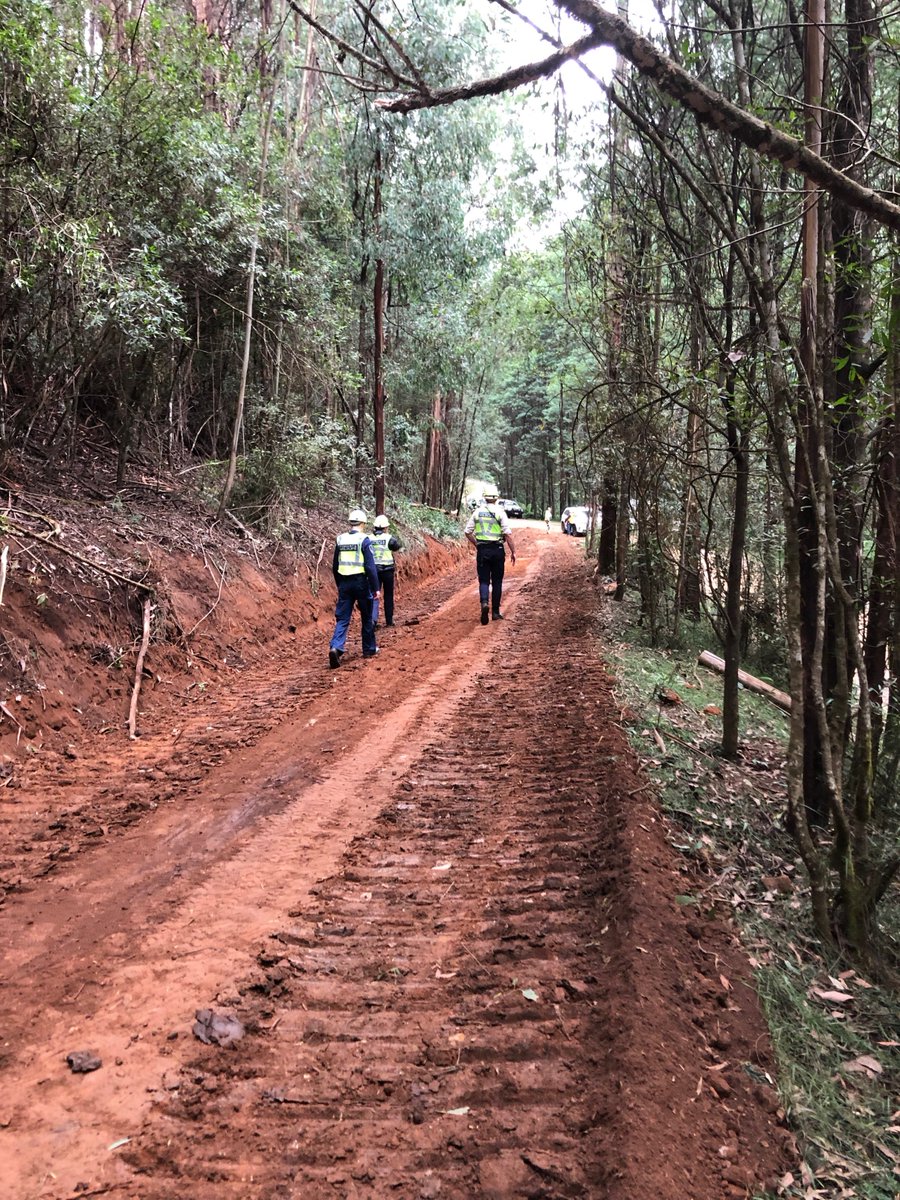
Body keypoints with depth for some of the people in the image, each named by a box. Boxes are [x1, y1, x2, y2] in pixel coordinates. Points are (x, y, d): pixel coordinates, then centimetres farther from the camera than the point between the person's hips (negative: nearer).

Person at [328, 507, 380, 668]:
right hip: (361, 582, -4)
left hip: (344, 583, 4)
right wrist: (375, 588, -7)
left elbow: (335, 567, 12)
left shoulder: (340, 540, 5)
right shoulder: (364, 540, -10)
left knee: (342, 618, 4)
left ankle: (336, 647, -16)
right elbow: (370, 566, -13)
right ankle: (369, 650, 24)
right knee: (367, 618, 13)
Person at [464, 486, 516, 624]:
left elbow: (467, 532, 7)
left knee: (484, 580, 5)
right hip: (497, 550, -1)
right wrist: (513, 552, -3)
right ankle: (495, 612, 13)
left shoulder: (478, 511, 4)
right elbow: (507, 534, -10)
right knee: (497, 581, 9)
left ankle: (484, 602, -23)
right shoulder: (500, 512, -5)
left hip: (482, 550, 2)